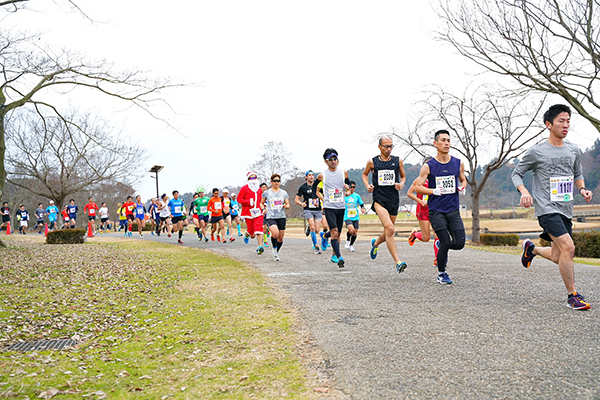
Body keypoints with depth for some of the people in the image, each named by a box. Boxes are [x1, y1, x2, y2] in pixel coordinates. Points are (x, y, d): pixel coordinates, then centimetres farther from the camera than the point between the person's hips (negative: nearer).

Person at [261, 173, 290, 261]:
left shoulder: (284, 192, 10)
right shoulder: (266, 193, 6)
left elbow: (288, 205, 10)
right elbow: (261, 203, 18)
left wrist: (286, 206, -13)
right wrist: (264, 209, -3)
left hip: (281, 217, 3)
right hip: (271, 217, -3)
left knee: (280, 238, 5)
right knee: (275, 234, -27)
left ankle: (276, 253, 29)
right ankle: (274, 249, 1)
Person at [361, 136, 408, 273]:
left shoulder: (398, 161, 7)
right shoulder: (372, 162, 3)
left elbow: (403, 176, 21)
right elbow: (364, 174, 21)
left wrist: (401, 184, -1)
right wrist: (367, 185, 3)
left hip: (394, 200, 3)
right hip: (379, 199, -3)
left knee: (388, 232, 14)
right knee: (390, 229, -22)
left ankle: (375, 242, 49)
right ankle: (397, 261, -20)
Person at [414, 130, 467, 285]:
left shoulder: (458, 163, 6)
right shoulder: (428, 166, -4)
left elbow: (463, 180, 21)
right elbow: (418, 187, -3)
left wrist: (463, 188, -1)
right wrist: (434, 191, -19)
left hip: (453, 210, 3)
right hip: (436, 211, -3)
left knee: (459, 243, -6)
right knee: (446, 242, -7)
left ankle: (442, 246, 30)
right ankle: (441, 274, 15)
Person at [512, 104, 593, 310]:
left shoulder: (574, 150, 10)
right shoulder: (536, 152, -5)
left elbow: (578, 174, 24)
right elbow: (517, 173, 2)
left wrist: (582, 189, 3)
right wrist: (524, 191, -17)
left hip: (566, 210, 6)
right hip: (547, 209, -6)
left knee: (558, 257, 9)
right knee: (568, 247, -20)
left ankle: (531, 248, 40)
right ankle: (573, 296, -7)